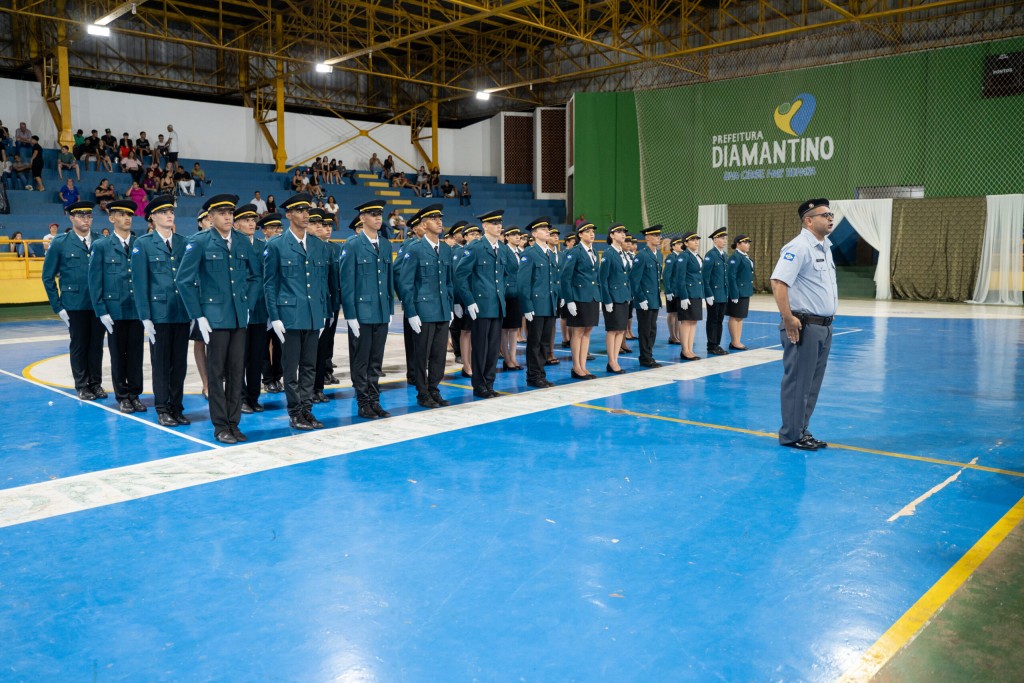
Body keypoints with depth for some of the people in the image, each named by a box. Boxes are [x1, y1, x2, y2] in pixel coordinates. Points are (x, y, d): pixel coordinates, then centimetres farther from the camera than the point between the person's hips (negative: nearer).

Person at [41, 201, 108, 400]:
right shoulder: (60, 243, 0)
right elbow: (48, 277, 2)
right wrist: (57, 306, -2)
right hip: (75, 305, -1)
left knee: (97, 344, 8)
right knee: (79, 345, 6)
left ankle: (96, 383, 20)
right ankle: (82, 386, 18)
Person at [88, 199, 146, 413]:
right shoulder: (101, 246, 2)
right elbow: (95, 282, -1)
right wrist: (101, 311, -7)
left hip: (138, 309, 1)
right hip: (115, 311, -1)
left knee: (136, 355, 6)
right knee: (118, 356, 6)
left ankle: (135, 395, 16)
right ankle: (122, 397, 16)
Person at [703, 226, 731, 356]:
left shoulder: (724, 255, 13)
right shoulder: (710, 255, -11)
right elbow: (705, 276, -15)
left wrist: (727, 292, 13)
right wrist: (708, 294, -18)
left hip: (723, 294, 7)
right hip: (713, 294, -7)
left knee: (719, 320, 11)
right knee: (712, 320, 0)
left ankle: (717, 345, 18)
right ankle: (712, 347, 7)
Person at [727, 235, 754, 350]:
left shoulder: (745, 257, 14)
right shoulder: (735, 257, -14)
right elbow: (731, 276, -19)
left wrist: (749, 291, 16)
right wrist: (734, 295, -22)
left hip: (745, 292, 9)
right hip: (738, 292, -9)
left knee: (740, 317, 12)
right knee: (735, 317, -1)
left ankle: (738, 341, 17)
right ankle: (734, 342, 5)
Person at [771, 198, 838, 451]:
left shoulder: (825, 247, 16)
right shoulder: (799, 247, -14)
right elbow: (778, 281, -24)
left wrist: (830, 315, 19)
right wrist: (788, 319, -26)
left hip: (824, 326, 9)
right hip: (804, 326, -9)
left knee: (812, 384, 14)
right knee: (797, 382, -2)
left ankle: (801, 431, 25)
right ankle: (790, 436, 7)